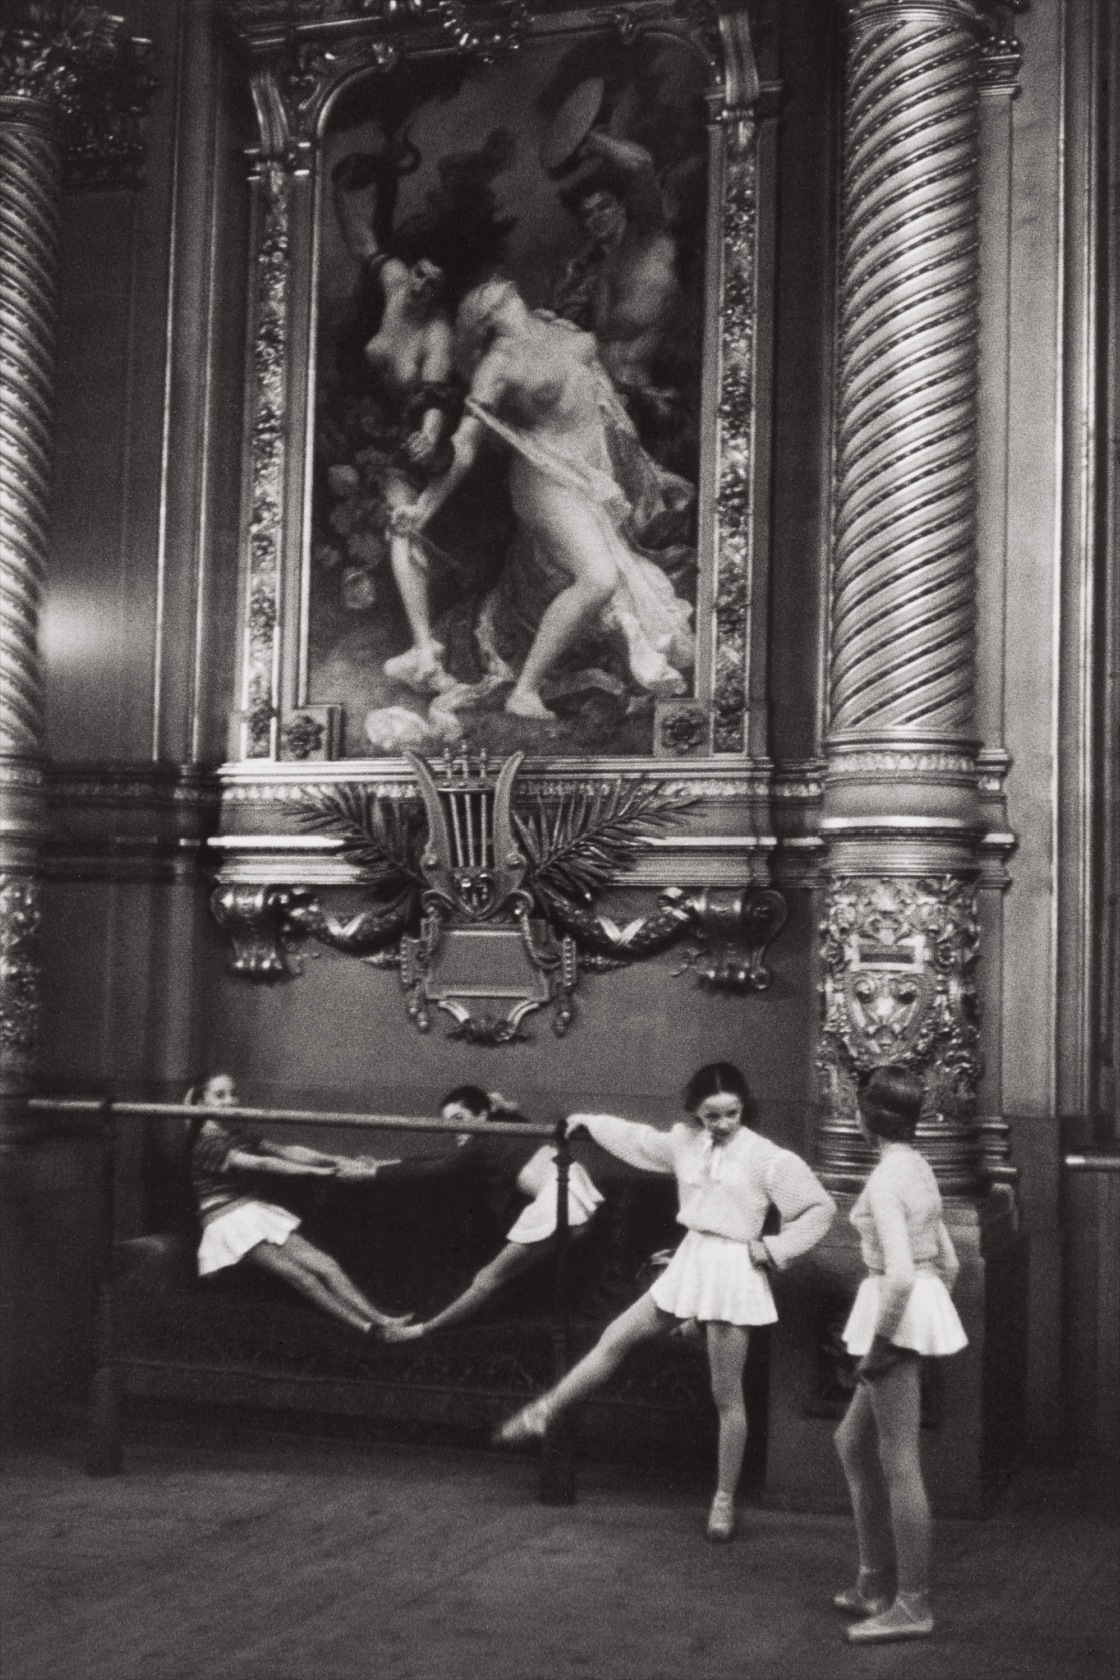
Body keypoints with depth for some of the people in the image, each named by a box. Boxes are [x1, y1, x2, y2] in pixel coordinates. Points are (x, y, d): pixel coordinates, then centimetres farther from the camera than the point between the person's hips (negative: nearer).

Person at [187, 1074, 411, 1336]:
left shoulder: (239, 1138, 18)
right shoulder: (206, 1145, -9)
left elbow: (286, 1151, 6)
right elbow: (261, 1164, -21)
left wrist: (336, 1160, -8)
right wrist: (319, 1172, -30)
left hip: (256, 1213, 8)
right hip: (228, 1223, -8)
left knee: (326, 1266, -11)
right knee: (300, 1275, -21)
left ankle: (383, 1321, -23)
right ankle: (367, 1327, -29)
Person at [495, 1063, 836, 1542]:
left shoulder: (767, 1158, -11)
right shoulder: (685, 1142, 5)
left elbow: (821, 1206, -7)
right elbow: (640, 1139, 25)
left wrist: (774, 1248, -11)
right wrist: (591, 1122, 32)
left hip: (732, 1272, -6)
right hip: (690, 1262, 6)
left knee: (726, 1395, 1)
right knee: (616, 1338, 11)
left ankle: (724, 1501, 14)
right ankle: (542, 1413, 23)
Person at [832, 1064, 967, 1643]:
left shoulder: (885, 1180, -17)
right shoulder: (920, 1168, 11)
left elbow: (900, 1273, -26)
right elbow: (949, 1261, 17)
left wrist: (879, 1342, -16)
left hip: (897, 1314, -10)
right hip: (926, 1306, 10)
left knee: (898, 1465, -1)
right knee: (853, 1442, 20)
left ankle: (912, 1606, 8)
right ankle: (876, 1584, 26)